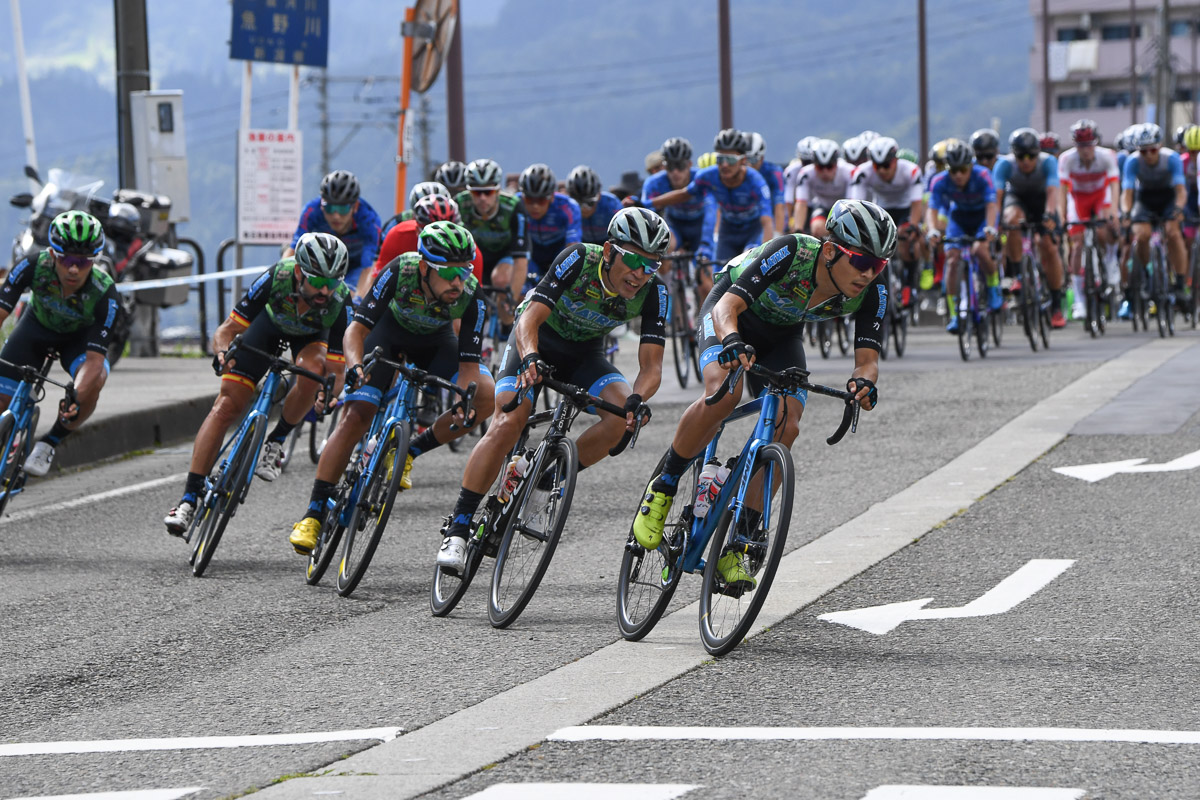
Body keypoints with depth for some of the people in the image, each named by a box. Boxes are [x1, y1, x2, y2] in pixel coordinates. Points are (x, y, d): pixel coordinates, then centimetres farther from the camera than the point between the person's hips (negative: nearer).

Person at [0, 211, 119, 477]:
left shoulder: (104, 293, -36)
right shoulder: (33, 266, -34)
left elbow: (94, 357, -36)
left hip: (81, 337, -2)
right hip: (38, 325, 2)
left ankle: (50, 442, -8)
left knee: (91, 385, -32)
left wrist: (76, 399, -52)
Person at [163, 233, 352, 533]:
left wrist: (328, 395, -53)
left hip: (313, 335, 0)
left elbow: (336, 370, -32)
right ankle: (190, 498, -8)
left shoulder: (340, 302, -37)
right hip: (271, 321, 0)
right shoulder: (276, 278, -38)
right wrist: (223, 352, -51)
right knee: (227, 405, -12)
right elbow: (228, 329, -30)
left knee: (313, 369, -35)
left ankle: (275, 441, -9)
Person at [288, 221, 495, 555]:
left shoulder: (471, 295, -33)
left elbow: (468, 362, -27)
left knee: (486, 395, -22)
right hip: (390, 330, -2)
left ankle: (409, 452, -3)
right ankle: (314, 514, -12)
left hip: (435, 341, 2)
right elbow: (358, 328, -32)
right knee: (356, 416, -18)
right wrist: (355, 367, -50)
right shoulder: (400, 271, -37)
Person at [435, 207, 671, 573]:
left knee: (623, 415, -25)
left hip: (584, 351, 3)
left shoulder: (653, 292, -22)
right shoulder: (579, 260, -30)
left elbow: (651, 365, -24)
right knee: (509, 423, -25)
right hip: (538, 339, -3)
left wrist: (637, 400, -45)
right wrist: (530, 360, -56)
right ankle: (458, 530, -19)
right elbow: (530, 320, -35)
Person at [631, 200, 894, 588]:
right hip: (733, 314, -4)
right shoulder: (791, 253, -37)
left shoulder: (870, 294, -25)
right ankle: (662, 488, -11)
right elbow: (729, 305, -40)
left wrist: (864, 380, -49)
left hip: (782, 334, 4)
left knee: (787, 428, -18)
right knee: (724, 393, -34)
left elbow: (867, 356, -25)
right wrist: (732, 342, -62)